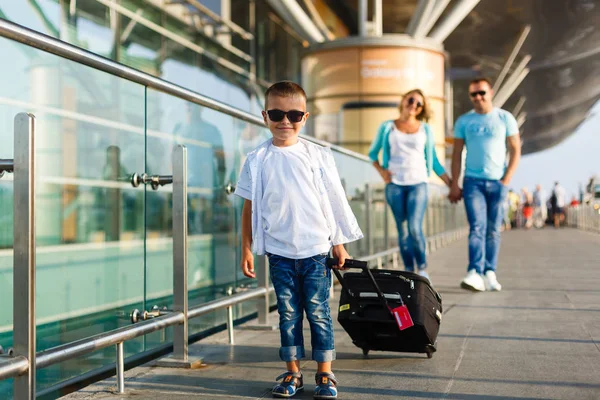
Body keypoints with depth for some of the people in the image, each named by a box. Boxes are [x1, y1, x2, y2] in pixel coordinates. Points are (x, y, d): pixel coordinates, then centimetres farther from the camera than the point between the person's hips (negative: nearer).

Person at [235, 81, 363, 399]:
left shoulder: (318, 156, 0)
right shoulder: (257, 161, 1)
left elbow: (334, 203, 4)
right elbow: (249, 207, 5)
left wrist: (339, 245, 5)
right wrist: (246, 249, 3)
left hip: (315, 250, -1)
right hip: (279, 252, 1)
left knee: (318, 312, 4)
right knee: (288, 313, 8)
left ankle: (325, 374, 14)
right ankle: (292, 373, 19)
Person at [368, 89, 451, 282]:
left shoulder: (425, 129, 11)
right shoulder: (387, 127, 9)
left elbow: (433, 161, 14)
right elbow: (373, 152, 17)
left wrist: (451, 184, 8)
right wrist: (381, 171, -1)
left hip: (418, 183, -1)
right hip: (395, 184, 1)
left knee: (415, 228, -15)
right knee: (402, 231, 3)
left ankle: (423, 269, 0)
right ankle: (409, 271, 11)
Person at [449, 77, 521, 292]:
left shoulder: (505, 118, 5)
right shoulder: (463, 121, 7)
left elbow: (515, 150, 5)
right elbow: (457, 154, 8)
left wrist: (506, 180, -4)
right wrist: (454, 185, 2)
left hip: (497, 182, 0)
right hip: (472, 181, 0)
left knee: (493, 230, 4)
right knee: (477, 227, -12)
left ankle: (490, 273, 9)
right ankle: (475, 274, -20)